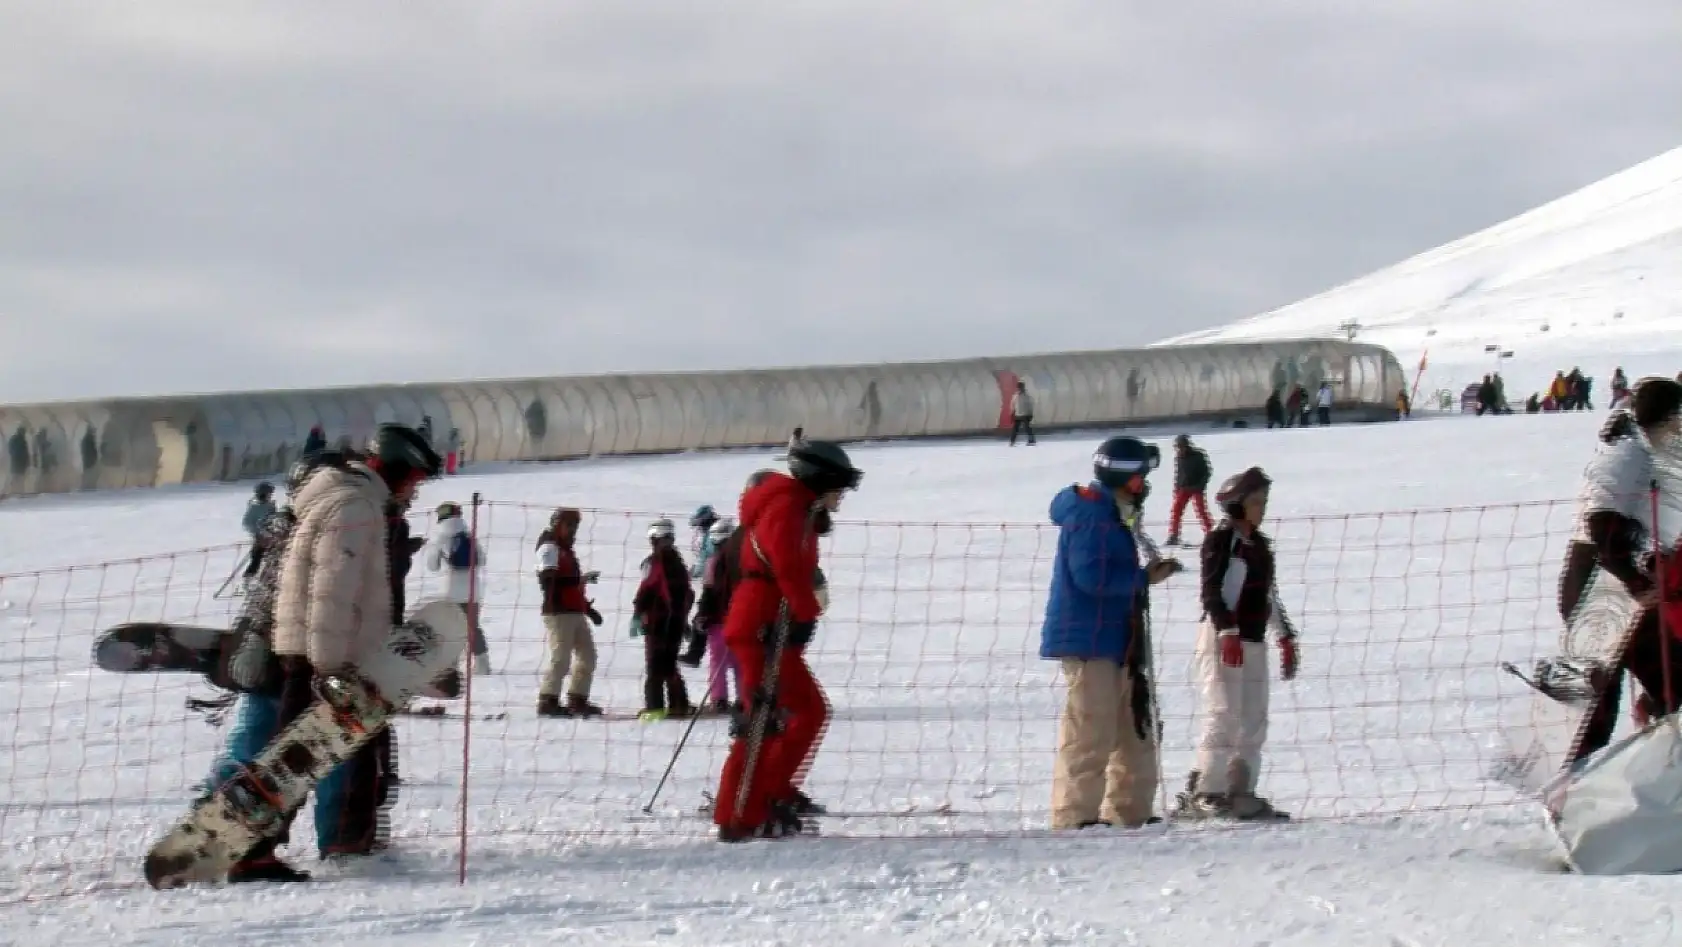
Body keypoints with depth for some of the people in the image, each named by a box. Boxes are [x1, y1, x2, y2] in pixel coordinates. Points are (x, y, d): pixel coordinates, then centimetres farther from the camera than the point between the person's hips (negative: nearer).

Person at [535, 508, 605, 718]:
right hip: (559, 612, -10)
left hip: (575, 612, 10)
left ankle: (577, 700, 15)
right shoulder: (549, 548, -5)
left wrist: (588, 607, 25)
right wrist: (581, 579, -28)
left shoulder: (566, 550, 24)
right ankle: (548, 701, -9)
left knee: (587, 655, 10)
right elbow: (547, 580, -21)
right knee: (561, 657, -13)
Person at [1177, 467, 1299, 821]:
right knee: (1224, 716, -15)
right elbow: (1211, 592, -13)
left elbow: (1270, 596, 25)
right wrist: (1228, 633, -23)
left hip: (1254, 642, 8)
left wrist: (1285, 638, 23)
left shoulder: (1260, 544, 18)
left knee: (1253, 722, 5)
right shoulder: (1220, 540, -5)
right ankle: (1201, 795, -15)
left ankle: (1241, 794, 9)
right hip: (1223, 638, -8)